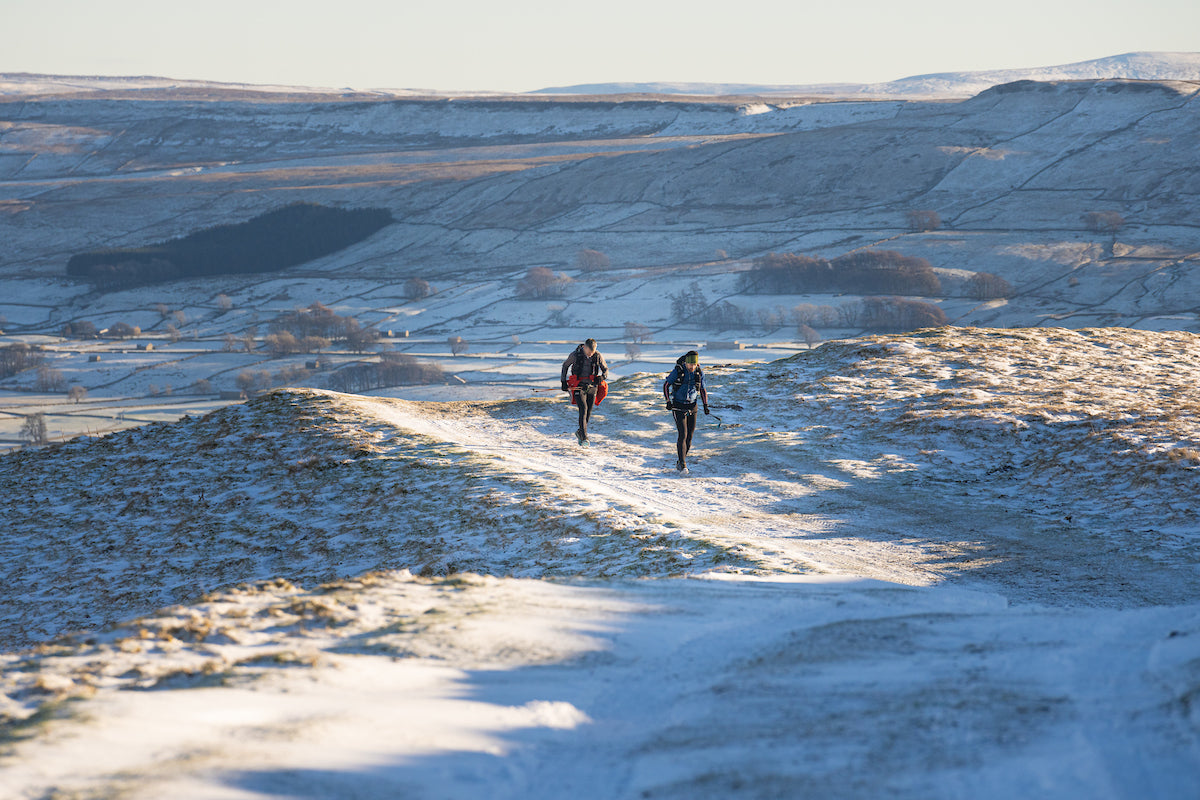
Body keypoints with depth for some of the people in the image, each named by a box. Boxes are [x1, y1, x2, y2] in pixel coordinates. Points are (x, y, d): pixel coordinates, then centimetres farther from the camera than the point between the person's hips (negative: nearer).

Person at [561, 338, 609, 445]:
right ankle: (584, 437, -20)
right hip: (578, 386, -3)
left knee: (588, 412, 6)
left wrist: (602, 377, -14)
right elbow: (565, 366, 6)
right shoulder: (575, 355, -9)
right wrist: (564, 382, 5)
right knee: (583, 409, -17)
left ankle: (580, 433, 29)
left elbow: (605, 369, 8)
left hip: (592, 386, 3)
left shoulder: (598, 356, -4)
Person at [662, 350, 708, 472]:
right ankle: (683, 464, -14)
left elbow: (702, 389, 10)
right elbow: (666, 385, -2)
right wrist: (668, 401, -10)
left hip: (692, 407, 4)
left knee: (689, 436, 4)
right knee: (683, 434, -15)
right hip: (678, 406, -4)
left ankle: (680, 462, 18)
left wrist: (705, 405, 0)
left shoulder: (699, 373, -2)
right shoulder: (678, 371, -13)